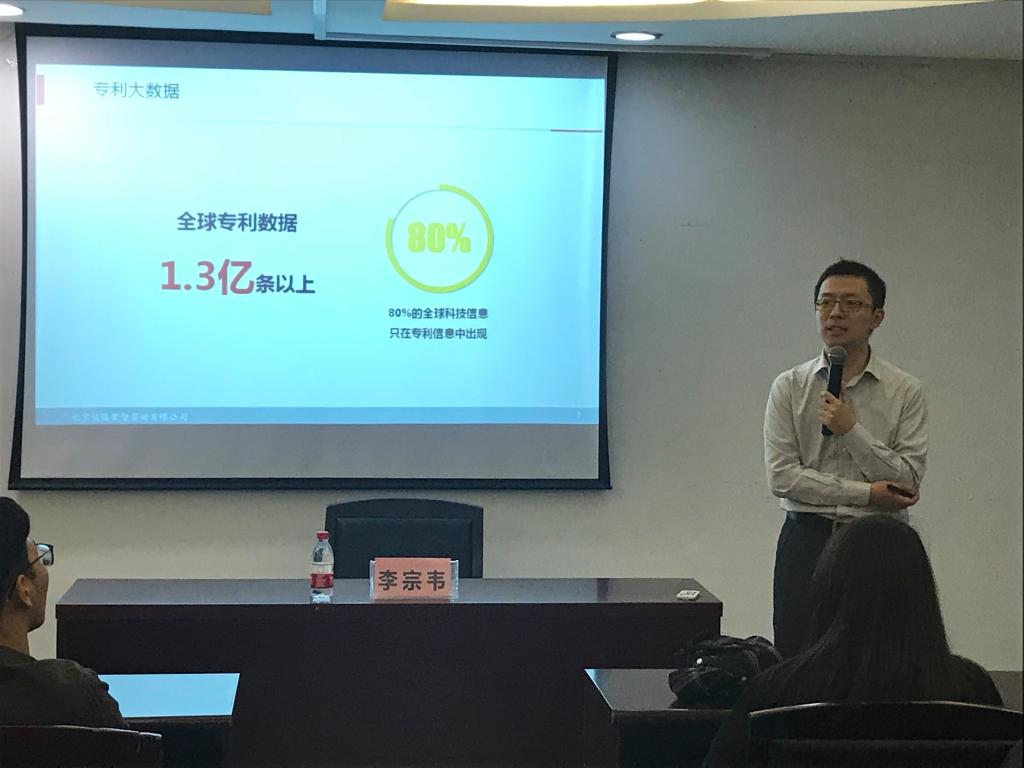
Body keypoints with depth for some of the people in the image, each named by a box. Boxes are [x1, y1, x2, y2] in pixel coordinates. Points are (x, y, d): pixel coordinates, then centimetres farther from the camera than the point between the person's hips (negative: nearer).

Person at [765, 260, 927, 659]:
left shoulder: (905, 392, 2)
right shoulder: (790, 387, 4)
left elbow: (908, 482, -5)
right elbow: (782, 475, -5)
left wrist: (852, 430, -14)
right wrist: (865, 493, -10)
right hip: (806, 540, 1)